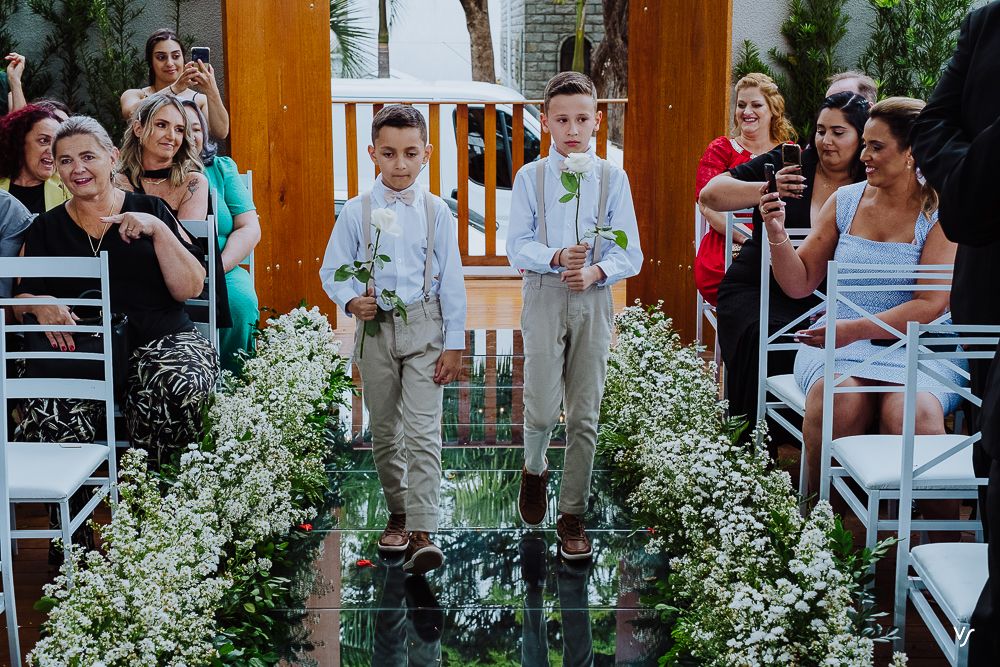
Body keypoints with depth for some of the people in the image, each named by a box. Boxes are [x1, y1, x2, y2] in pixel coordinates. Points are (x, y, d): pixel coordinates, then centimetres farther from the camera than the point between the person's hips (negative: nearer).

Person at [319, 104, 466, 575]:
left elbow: (451, 280, 1)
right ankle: (397, 513, 30)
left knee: (423, 432, -9)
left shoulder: (436, 212, -1)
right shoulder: (356, 212, -1)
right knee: (384, 430, 12)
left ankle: (422, 535, -12)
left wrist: (454, 343, -1)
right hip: (375, 327, 2)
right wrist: (351, 301, -17)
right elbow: (332, 270, 5)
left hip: (424, 328, -2)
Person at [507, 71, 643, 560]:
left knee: (584, 415, 3)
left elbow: (629, 254, 1)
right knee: (542, 409, -8)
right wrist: (557, 257, -22)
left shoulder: (613, 179, 4)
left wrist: (595, 271, -18)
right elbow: (517, 247, -3)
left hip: (593, 300, 1)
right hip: (544, 296, -1)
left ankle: (572, 516, 15)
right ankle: (534, 470, 27)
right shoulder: (530, 177, 3)